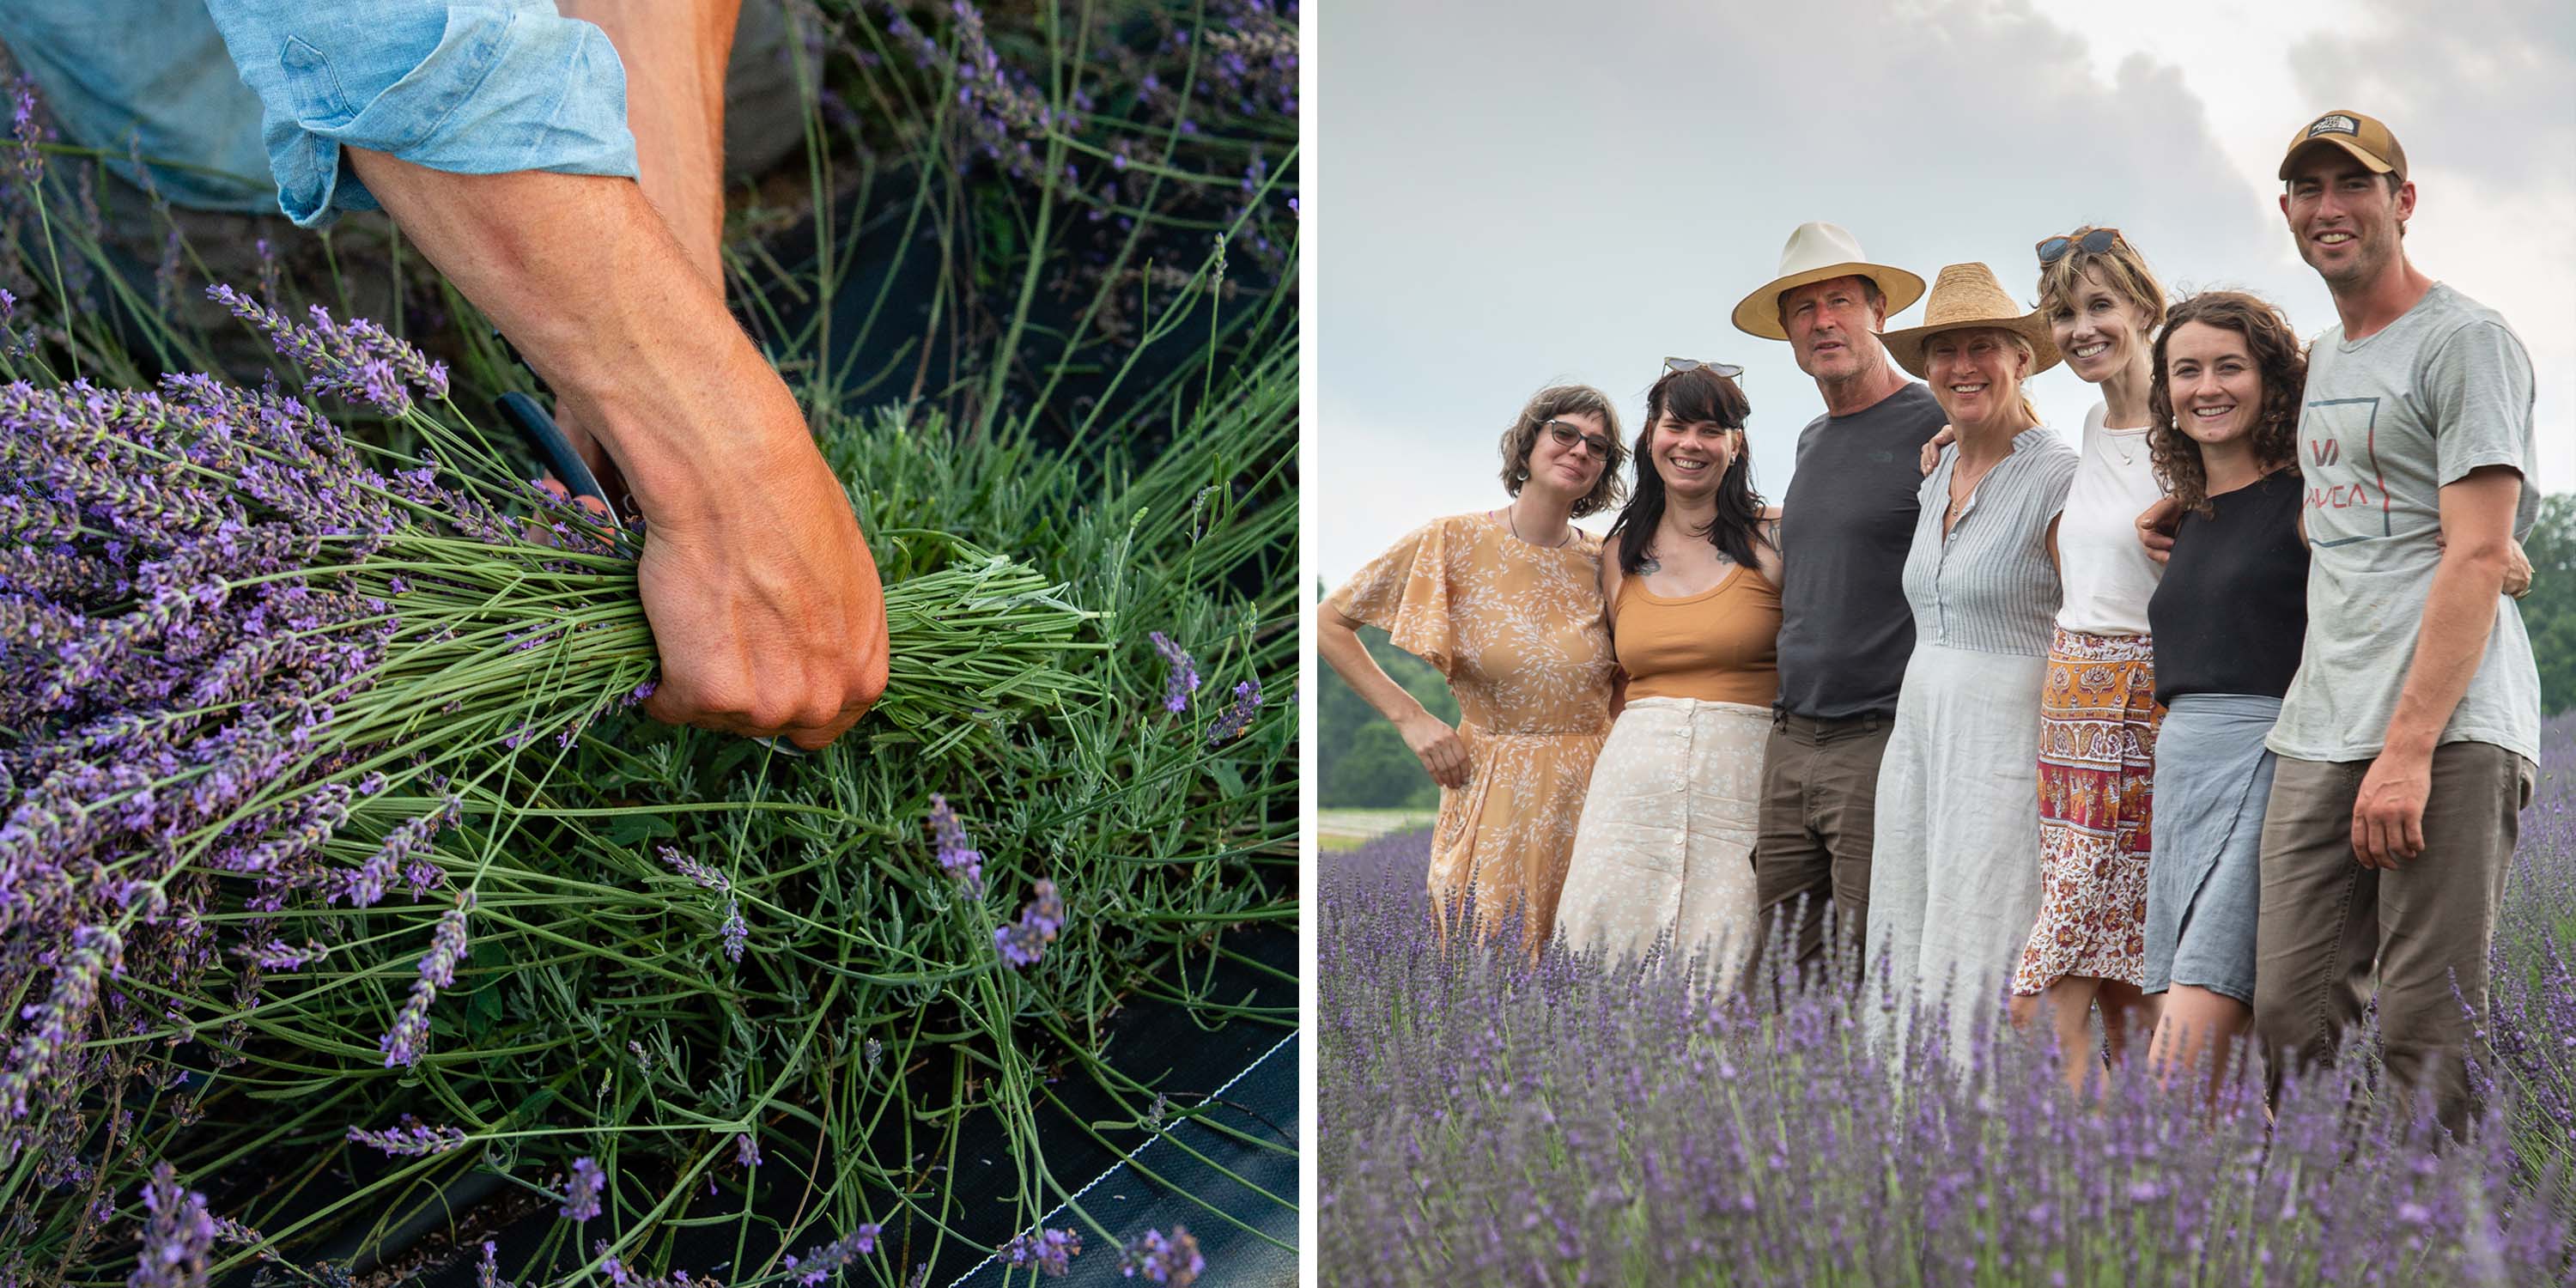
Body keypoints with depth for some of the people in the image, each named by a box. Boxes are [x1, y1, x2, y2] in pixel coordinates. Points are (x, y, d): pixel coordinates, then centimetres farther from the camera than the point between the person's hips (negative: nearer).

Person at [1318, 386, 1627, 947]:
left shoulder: (1603, 563, 4)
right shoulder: (1454, 543, -4)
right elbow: (1329, 622, 1)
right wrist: (1409, 716, -4)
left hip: (1590, 796, 3)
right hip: (1494, 800, -2)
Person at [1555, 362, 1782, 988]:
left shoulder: (1775, 540, 1)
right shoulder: (1619, 555, 12)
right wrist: (1581, 825, 14)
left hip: (1742, 789, -3)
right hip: (1633, 787, 3)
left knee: (1721, 969, -7)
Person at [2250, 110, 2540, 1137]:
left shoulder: (2466, 341, -1)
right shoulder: (2323, 359, 23)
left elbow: (2477, 556, -10)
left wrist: (2410, 746, -17)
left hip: (2448, 731, -7)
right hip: (2316, 738, 7)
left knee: (2427, 1034, -10)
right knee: (2290, 1019, 1)